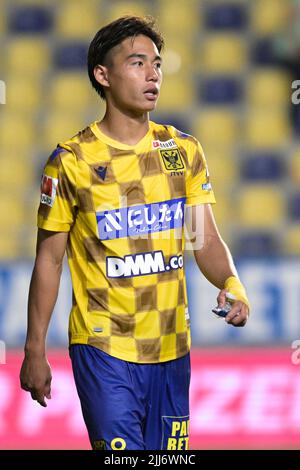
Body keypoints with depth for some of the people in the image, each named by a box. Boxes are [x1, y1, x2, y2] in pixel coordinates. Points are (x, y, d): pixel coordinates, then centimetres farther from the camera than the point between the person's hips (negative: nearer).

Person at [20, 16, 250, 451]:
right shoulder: (71, 161, -5)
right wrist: (35, 351, -1)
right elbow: (49, 259, 0)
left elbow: (207, 240, 6)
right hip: (104, 349, -4)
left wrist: (231, 284, -16)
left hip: (172, 347, 4)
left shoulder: (183, 150, 6)